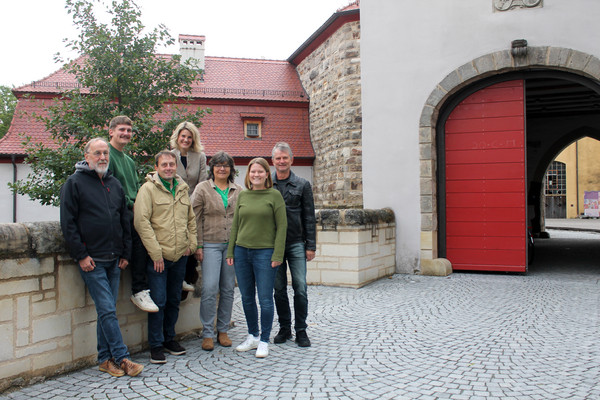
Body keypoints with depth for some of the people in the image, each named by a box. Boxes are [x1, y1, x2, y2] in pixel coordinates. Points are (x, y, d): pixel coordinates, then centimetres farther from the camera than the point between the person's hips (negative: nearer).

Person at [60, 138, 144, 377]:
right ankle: (122, 358, -1)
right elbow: (68, 223, -6)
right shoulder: (74, 183, -1)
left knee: (107, 311, 9)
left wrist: (126, 254, 11)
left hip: (114, 260, 5)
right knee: (107, 310, -7)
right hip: (91, 260, -5)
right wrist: (80, 255, -12)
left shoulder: (115, 184, 15)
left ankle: (105, 359, 18)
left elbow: (125, 221, 18)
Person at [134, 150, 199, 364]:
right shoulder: (148, 188, -6)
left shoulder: (182, 189, 13)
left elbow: (191, 219, 21)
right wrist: (155, 253, -15)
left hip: (180, 256, 6)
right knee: (158, 301, -3)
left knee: (174, 300, 15)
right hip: (158, 257, -5)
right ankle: (156, 345, 11)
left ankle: (169, 338, 29)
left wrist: (191, 243, 8)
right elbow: (141, 221, -13)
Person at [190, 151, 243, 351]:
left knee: (228, 289, 7)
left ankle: (223, 330, 19)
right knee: (210, 288, -9)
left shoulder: (238, 190, 10)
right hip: (210, 244, -3)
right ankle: (207, 334, 3)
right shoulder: (202, 188, 2)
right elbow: (195, 219, 0)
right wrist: (198, 245, -6)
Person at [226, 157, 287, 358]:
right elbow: (235, 225, 14)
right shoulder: (242, 195, 10)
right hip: (242, 251, 5)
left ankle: (264, 341, 14)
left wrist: (277, 255, -11)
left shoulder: (274, 195, -2)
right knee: (247, 298, 12)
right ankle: (252, 336, 27)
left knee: (265, 299, 1)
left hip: (265, 252, -4)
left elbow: (282, 226, -5)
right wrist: (230, 251, 8)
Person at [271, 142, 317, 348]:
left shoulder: (302, 185, 3)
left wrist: (311, 246, -2)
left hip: (296, 244, -1)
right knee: (279, 288, 8)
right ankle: (284, 328, 21)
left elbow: (309, 217, 3)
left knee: (300, 288, -3)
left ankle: (301, 330, 10)